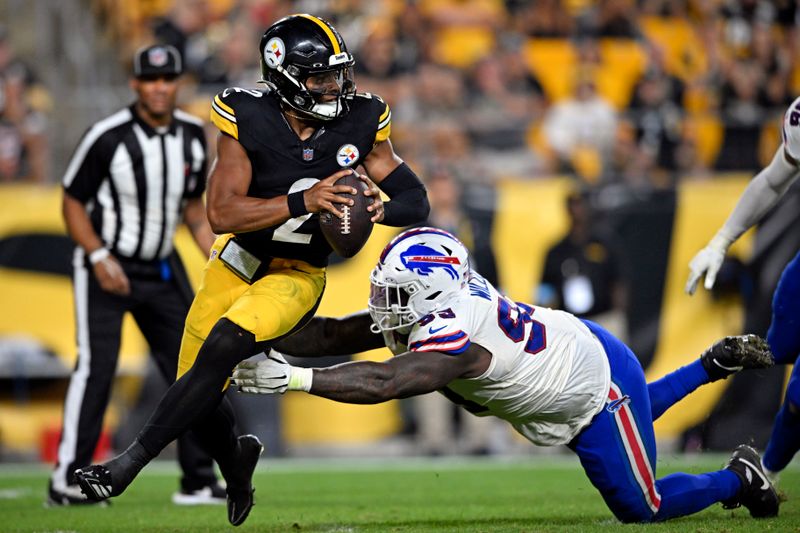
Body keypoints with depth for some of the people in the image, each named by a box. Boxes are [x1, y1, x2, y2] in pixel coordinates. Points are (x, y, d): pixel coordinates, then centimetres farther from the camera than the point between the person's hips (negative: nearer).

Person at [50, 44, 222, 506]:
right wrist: (99, 257, -22)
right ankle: (68, 481, -11)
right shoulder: (108, 138, -17)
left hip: (162, 269, 6)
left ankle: (199, 481, 13)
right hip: (106, 266, -6)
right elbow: (73, 204, -9)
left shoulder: (193, 135, 1)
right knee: (97, 366, -16)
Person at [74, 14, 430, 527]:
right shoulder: (249, 120, -16)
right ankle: (235, 461, 38)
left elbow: (416, 200, -2)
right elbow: (222, 213, -22)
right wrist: (302, 202, -33)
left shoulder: (360, 123, -11)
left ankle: (132, 461, -23)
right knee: (200, 392, 3)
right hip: (238, 260, 2)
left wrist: (376, 207, -25)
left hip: (297, 275, -2)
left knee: (224, 344, -28)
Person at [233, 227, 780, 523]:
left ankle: (740, 477, 29)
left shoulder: (453, 337, -39)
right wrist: (266, 348, -23)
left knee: (642, 508, 8)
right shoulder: (433, 298, -15)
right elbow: (340, 334, -12)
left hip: (596, 385, -8)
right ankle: (715, 363, 46)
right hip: (577, 347, 8)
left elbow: (383, 383, -51)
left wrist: (295, 378, -55)